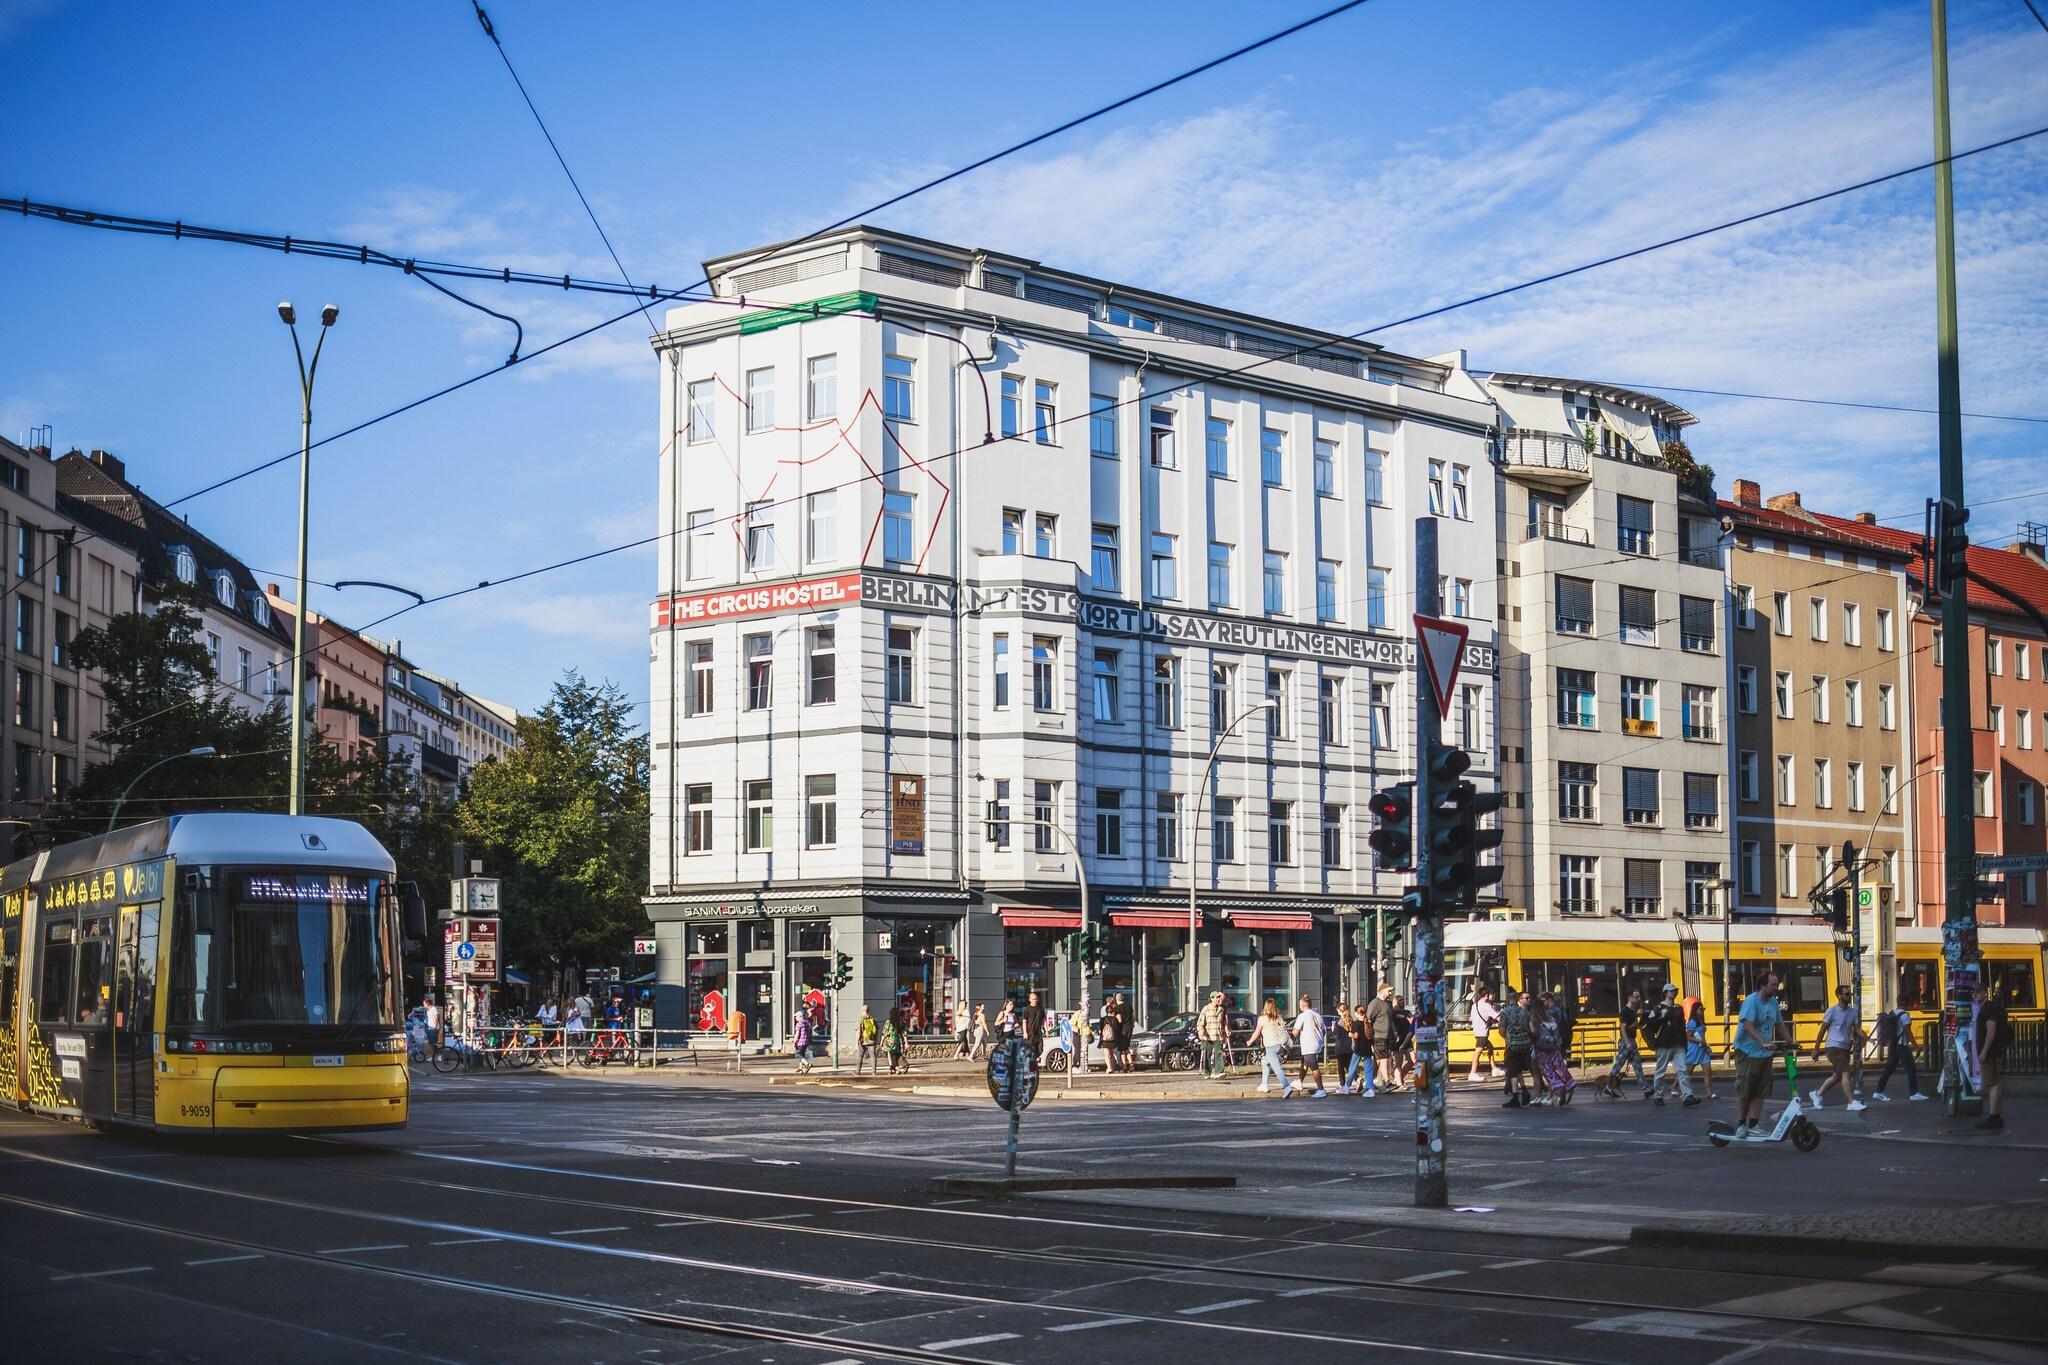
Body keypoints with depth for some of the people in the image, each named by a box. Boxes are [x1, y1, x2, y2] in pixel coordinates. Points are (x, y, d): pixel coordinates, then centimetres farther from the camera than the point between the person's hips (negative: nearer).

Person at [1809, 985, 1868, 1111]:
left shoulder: (1853, 1012, 8)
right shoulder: (1832, 1011, -7)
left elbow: (1857, 1029, 7)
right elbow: (1822, 1030, -3)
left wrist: (1866, 1038, -15)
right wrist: (1816, 1049, -3)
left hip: (1845, 1048, 7)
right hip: (1833, 1047, -7)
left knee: (1837, 1076, 13)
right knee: (1845, 1073, -14)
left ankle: (1817, 1094, 30)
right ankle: (1852, 1102, -13)